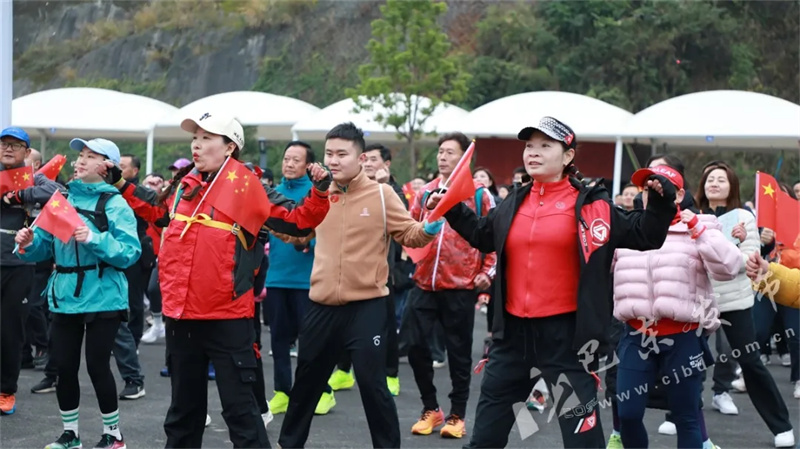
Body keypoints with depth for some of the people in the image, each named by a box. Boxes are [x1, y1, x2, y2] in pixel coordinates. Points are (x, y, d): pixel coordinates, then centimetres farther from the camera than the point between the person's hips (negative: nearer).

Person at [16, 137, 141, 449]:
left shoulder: (115, 204, -7)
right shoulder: (63, 199, 7)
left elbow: (130, 253, -16)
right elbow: (46, 246, 10)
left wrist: (95, 239, -28)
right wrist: (30, 243, -12)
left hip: (102, 298, -5)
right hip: (65, 297, 5)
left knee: (97, 366, 0)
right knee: (64, 366, 8)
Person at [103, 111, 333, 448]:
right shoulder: (184, 185, 9)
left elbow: (298, 220, -8)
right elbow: (159, 210, 30)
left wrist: (319, 193, -23)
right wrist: (121, 185, 29)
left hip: (227, 317, -6)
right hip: (181, 314, 6)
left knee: (238, 407, -2)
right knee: (184, 404, 19)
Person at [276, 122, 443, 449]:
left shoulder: (381, 194, -5)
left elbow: (408, 234, -5)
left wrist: (428, 230, -24)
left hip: (366, 306, -5)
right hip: (322, 306, 5)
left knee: (372, 383, -2)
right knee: (306, 381, 17)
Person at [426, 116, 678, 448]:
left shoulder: (590, 205, -5)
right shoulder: (514, 204, 8)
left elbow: (643, 237, -2)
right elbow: (483, 236, 25)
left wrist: (660, 205, -17)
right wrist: (453, 211, 14)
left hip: (565, 330, -5)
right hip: (514, 328, 5)